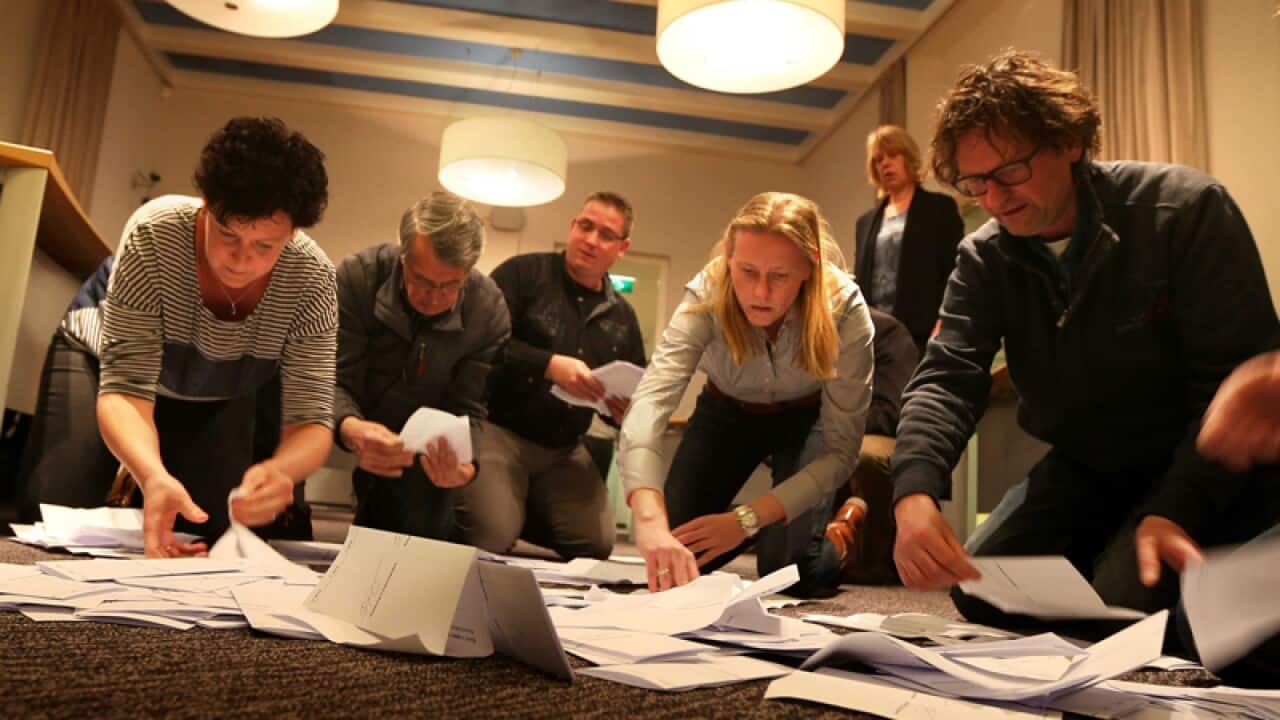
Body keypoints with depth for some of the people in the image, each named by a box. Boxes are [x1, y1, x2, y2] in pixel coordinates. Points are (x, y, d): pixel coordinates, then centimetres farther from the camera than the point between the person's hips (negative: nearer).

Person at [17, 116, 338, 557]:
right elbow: (125, 386, -37)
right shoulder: (155, 233, -36)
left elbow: (310, 419, -32)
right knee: (54, 510, -19)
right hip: (104, 360, -1)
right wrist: (154, 476, -59)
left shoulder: (311, 280, -32)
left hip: (216, 398, 2)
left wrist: (278, 470, -58)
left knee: (210, 529, -10)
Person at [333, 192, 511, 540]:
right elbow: (334, 381, -23)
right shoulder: (358, 277, -24)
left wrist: (463, 463, -40)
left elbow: (466, 410, -16)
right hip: (350, 441, -1)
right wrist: (349, 429, -48)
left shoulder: (489, 312, -20)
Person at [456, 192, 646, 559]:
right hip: (497, 429, -5)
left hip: (564, 451, 6)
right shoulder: (523, 273, -4)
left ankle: (520, 510, 17)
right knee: (492, 537, -22)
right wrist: (550, 365, -24)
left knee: (597, 543, -8)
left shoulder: (622, 316, 12)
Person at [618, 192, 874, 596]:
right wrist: (650, 524, -65)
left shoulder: (844, 309, -34)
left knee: (786, 568, -18)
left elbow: (841, 448, -28)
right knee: (677, 559, -6)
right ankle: (762, 529, 24)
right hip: (726, 411, 2)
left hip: (805, 416, -1)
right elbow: (650, 401, -49)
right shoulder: (707, 296, -34)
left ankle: (841, 539, 17)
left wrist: (747, 519, -38)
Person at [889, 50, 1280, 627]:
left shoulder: (1186, 211, -18)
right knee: (980, 588, -10)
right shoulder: (983, 259, -6)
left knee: (1129, 599, -27)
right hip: (1087, 469, 5)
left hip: (1207, 474, -4)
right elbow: (946, 378, -18)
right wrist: (914, 493, -38)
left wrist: (1175, 510, -36)